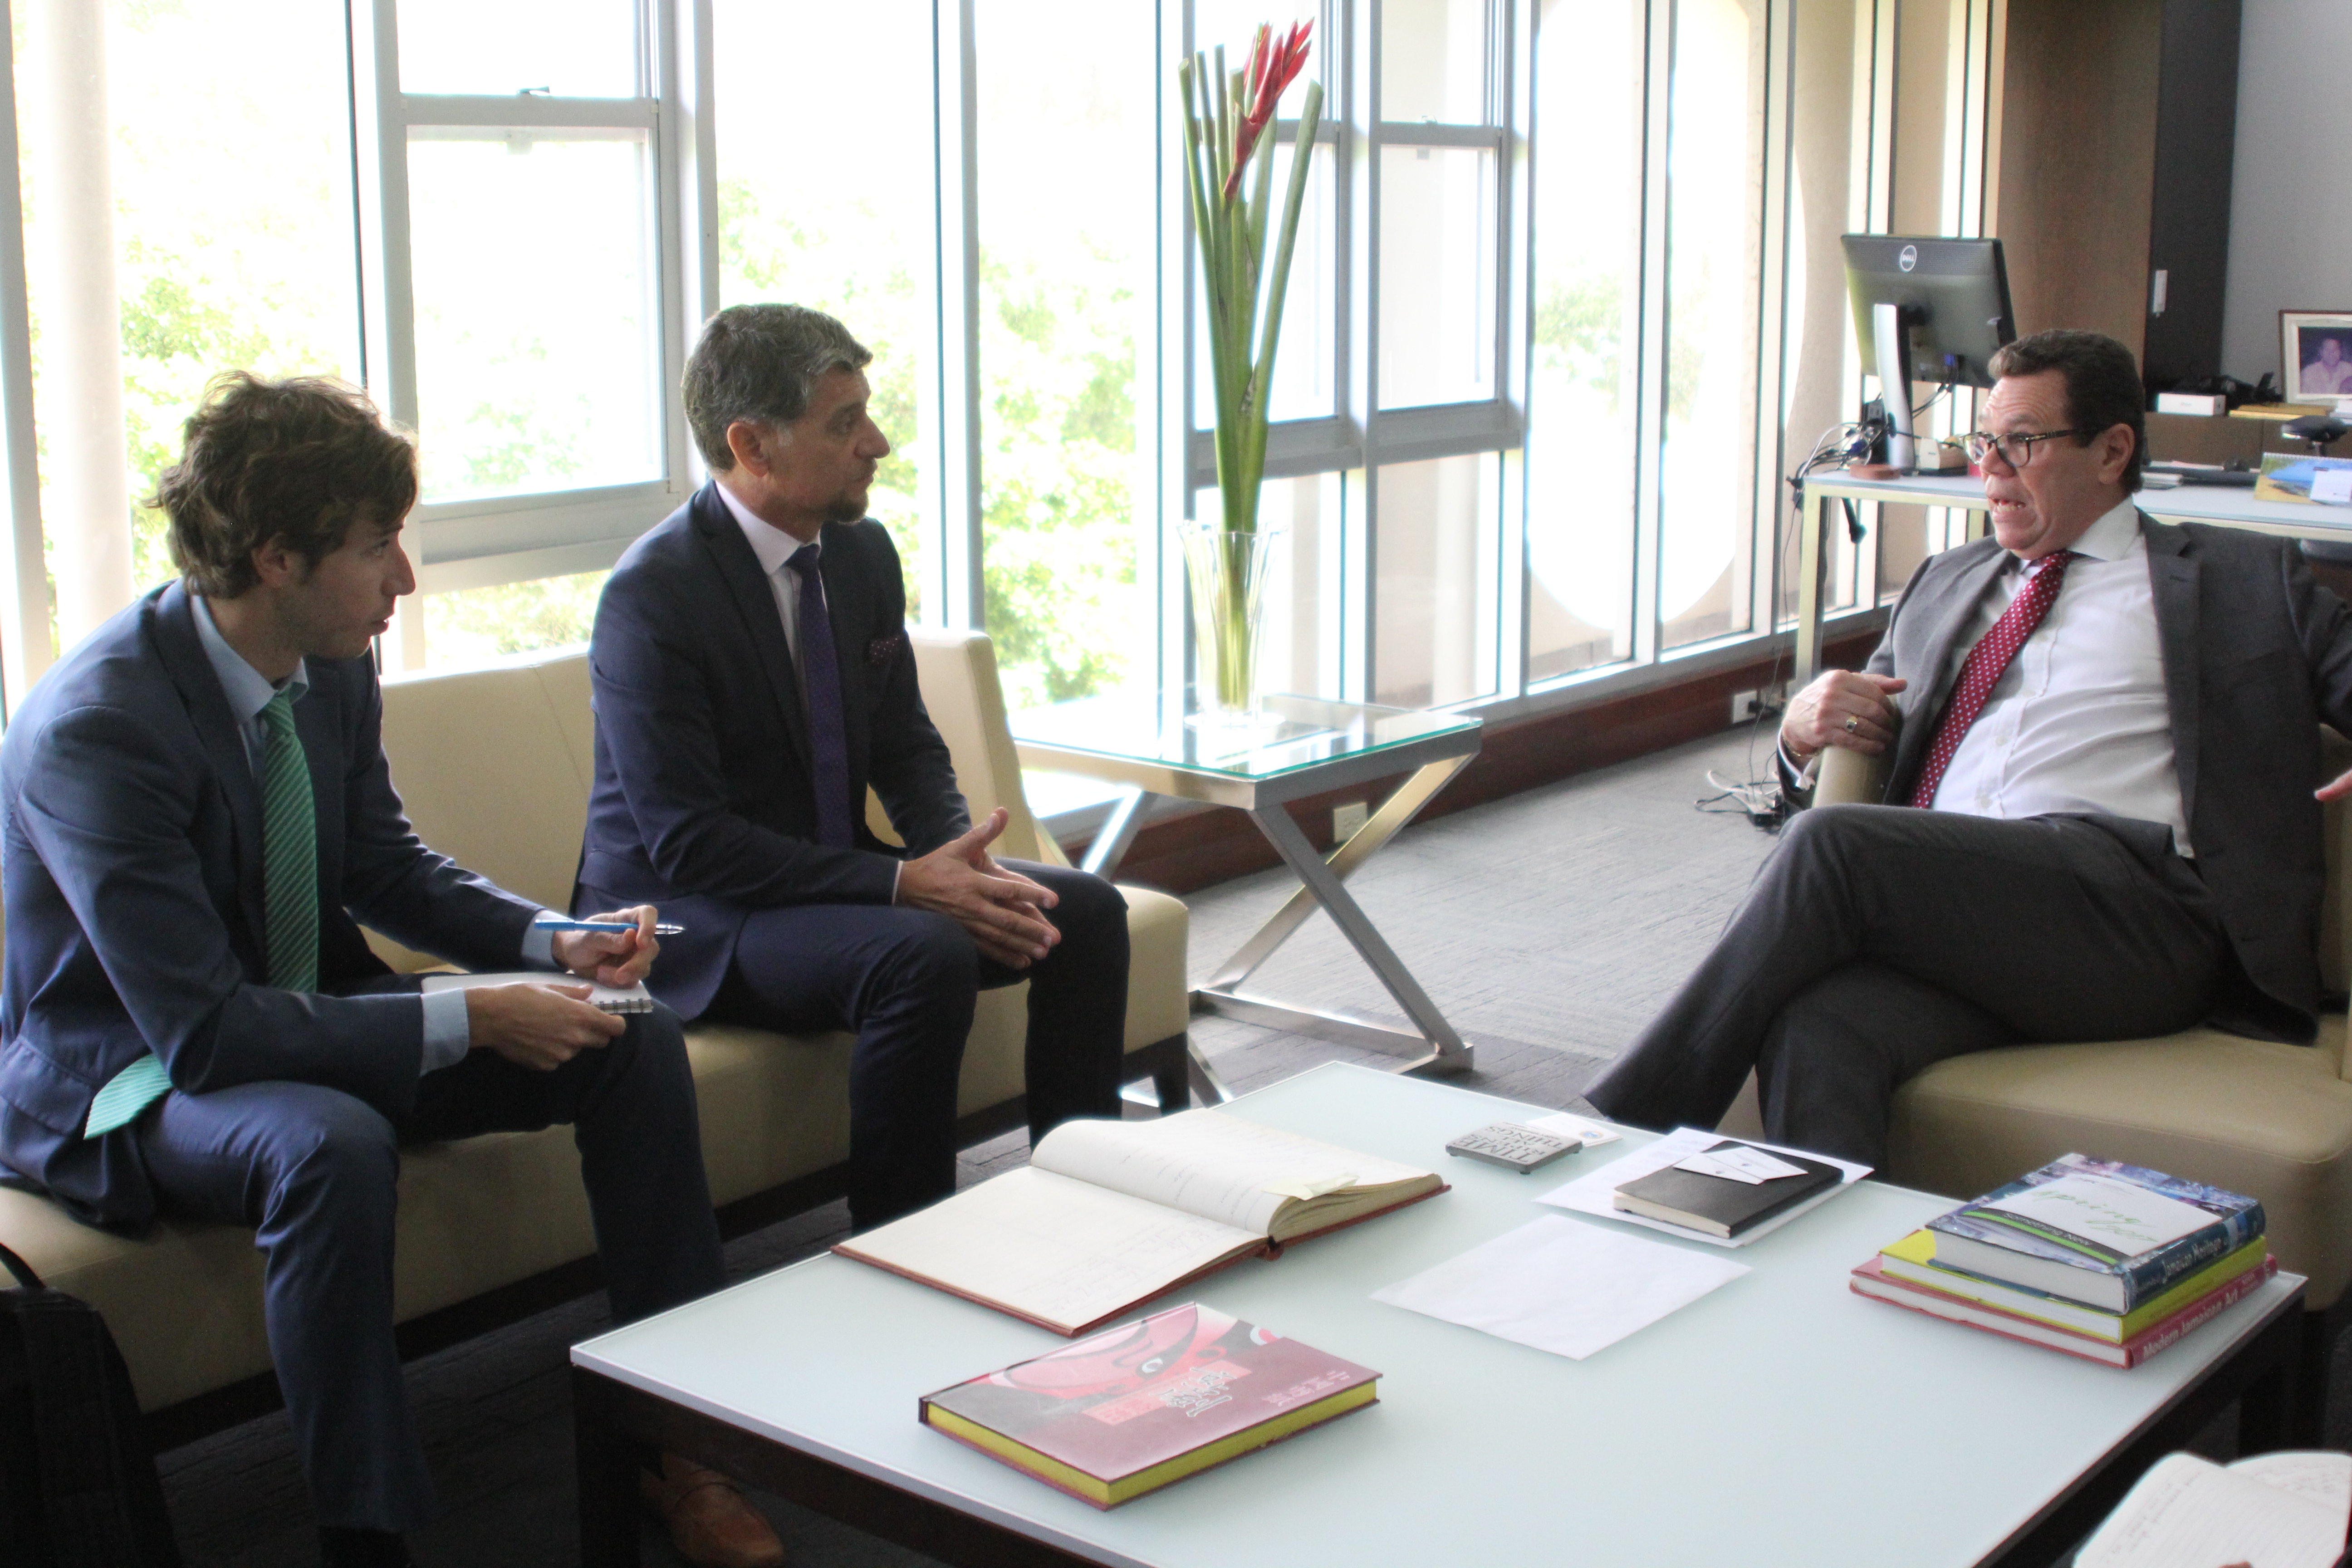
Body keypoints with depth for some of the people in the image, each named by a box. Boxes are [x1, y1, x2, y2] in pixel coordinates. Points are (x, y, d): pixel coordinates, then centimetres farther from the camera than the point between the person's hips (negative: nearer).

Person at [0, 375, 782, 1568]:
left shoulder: (333, 670, -6)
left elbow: (387, 870, 10)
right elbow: (204, 1029, -31)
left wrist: (554, 945, -8)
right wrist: (471, 1019, -30)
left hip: (307, 1016, 8)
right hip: (123, 1076, -7)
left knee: (636, 1043, -4)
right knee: (329, 1146, -40)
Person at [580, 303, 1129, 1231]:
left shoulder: (862, 552, 4)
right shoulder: (652, 594, -20)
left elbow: (905, 744, 12)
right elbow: (688, 842, -24)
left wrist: (959, 854, -10)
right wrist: (904, 883, -27)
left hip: (835, 881, 8)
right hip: (691, 921, -8)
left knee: (1085, 911, -5)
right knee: (925, 955, -32)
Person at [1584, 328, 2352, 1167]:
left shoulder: (2240, 581, 22)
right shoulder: (1947, 581, 34)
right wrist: (1804, 727, 11)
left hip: (2134, 903, -4)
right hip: (1944, 901, 4)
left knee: (1830, 843, -30)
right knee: (1817, 1028, -34)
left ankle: (1644, 1121, -22)